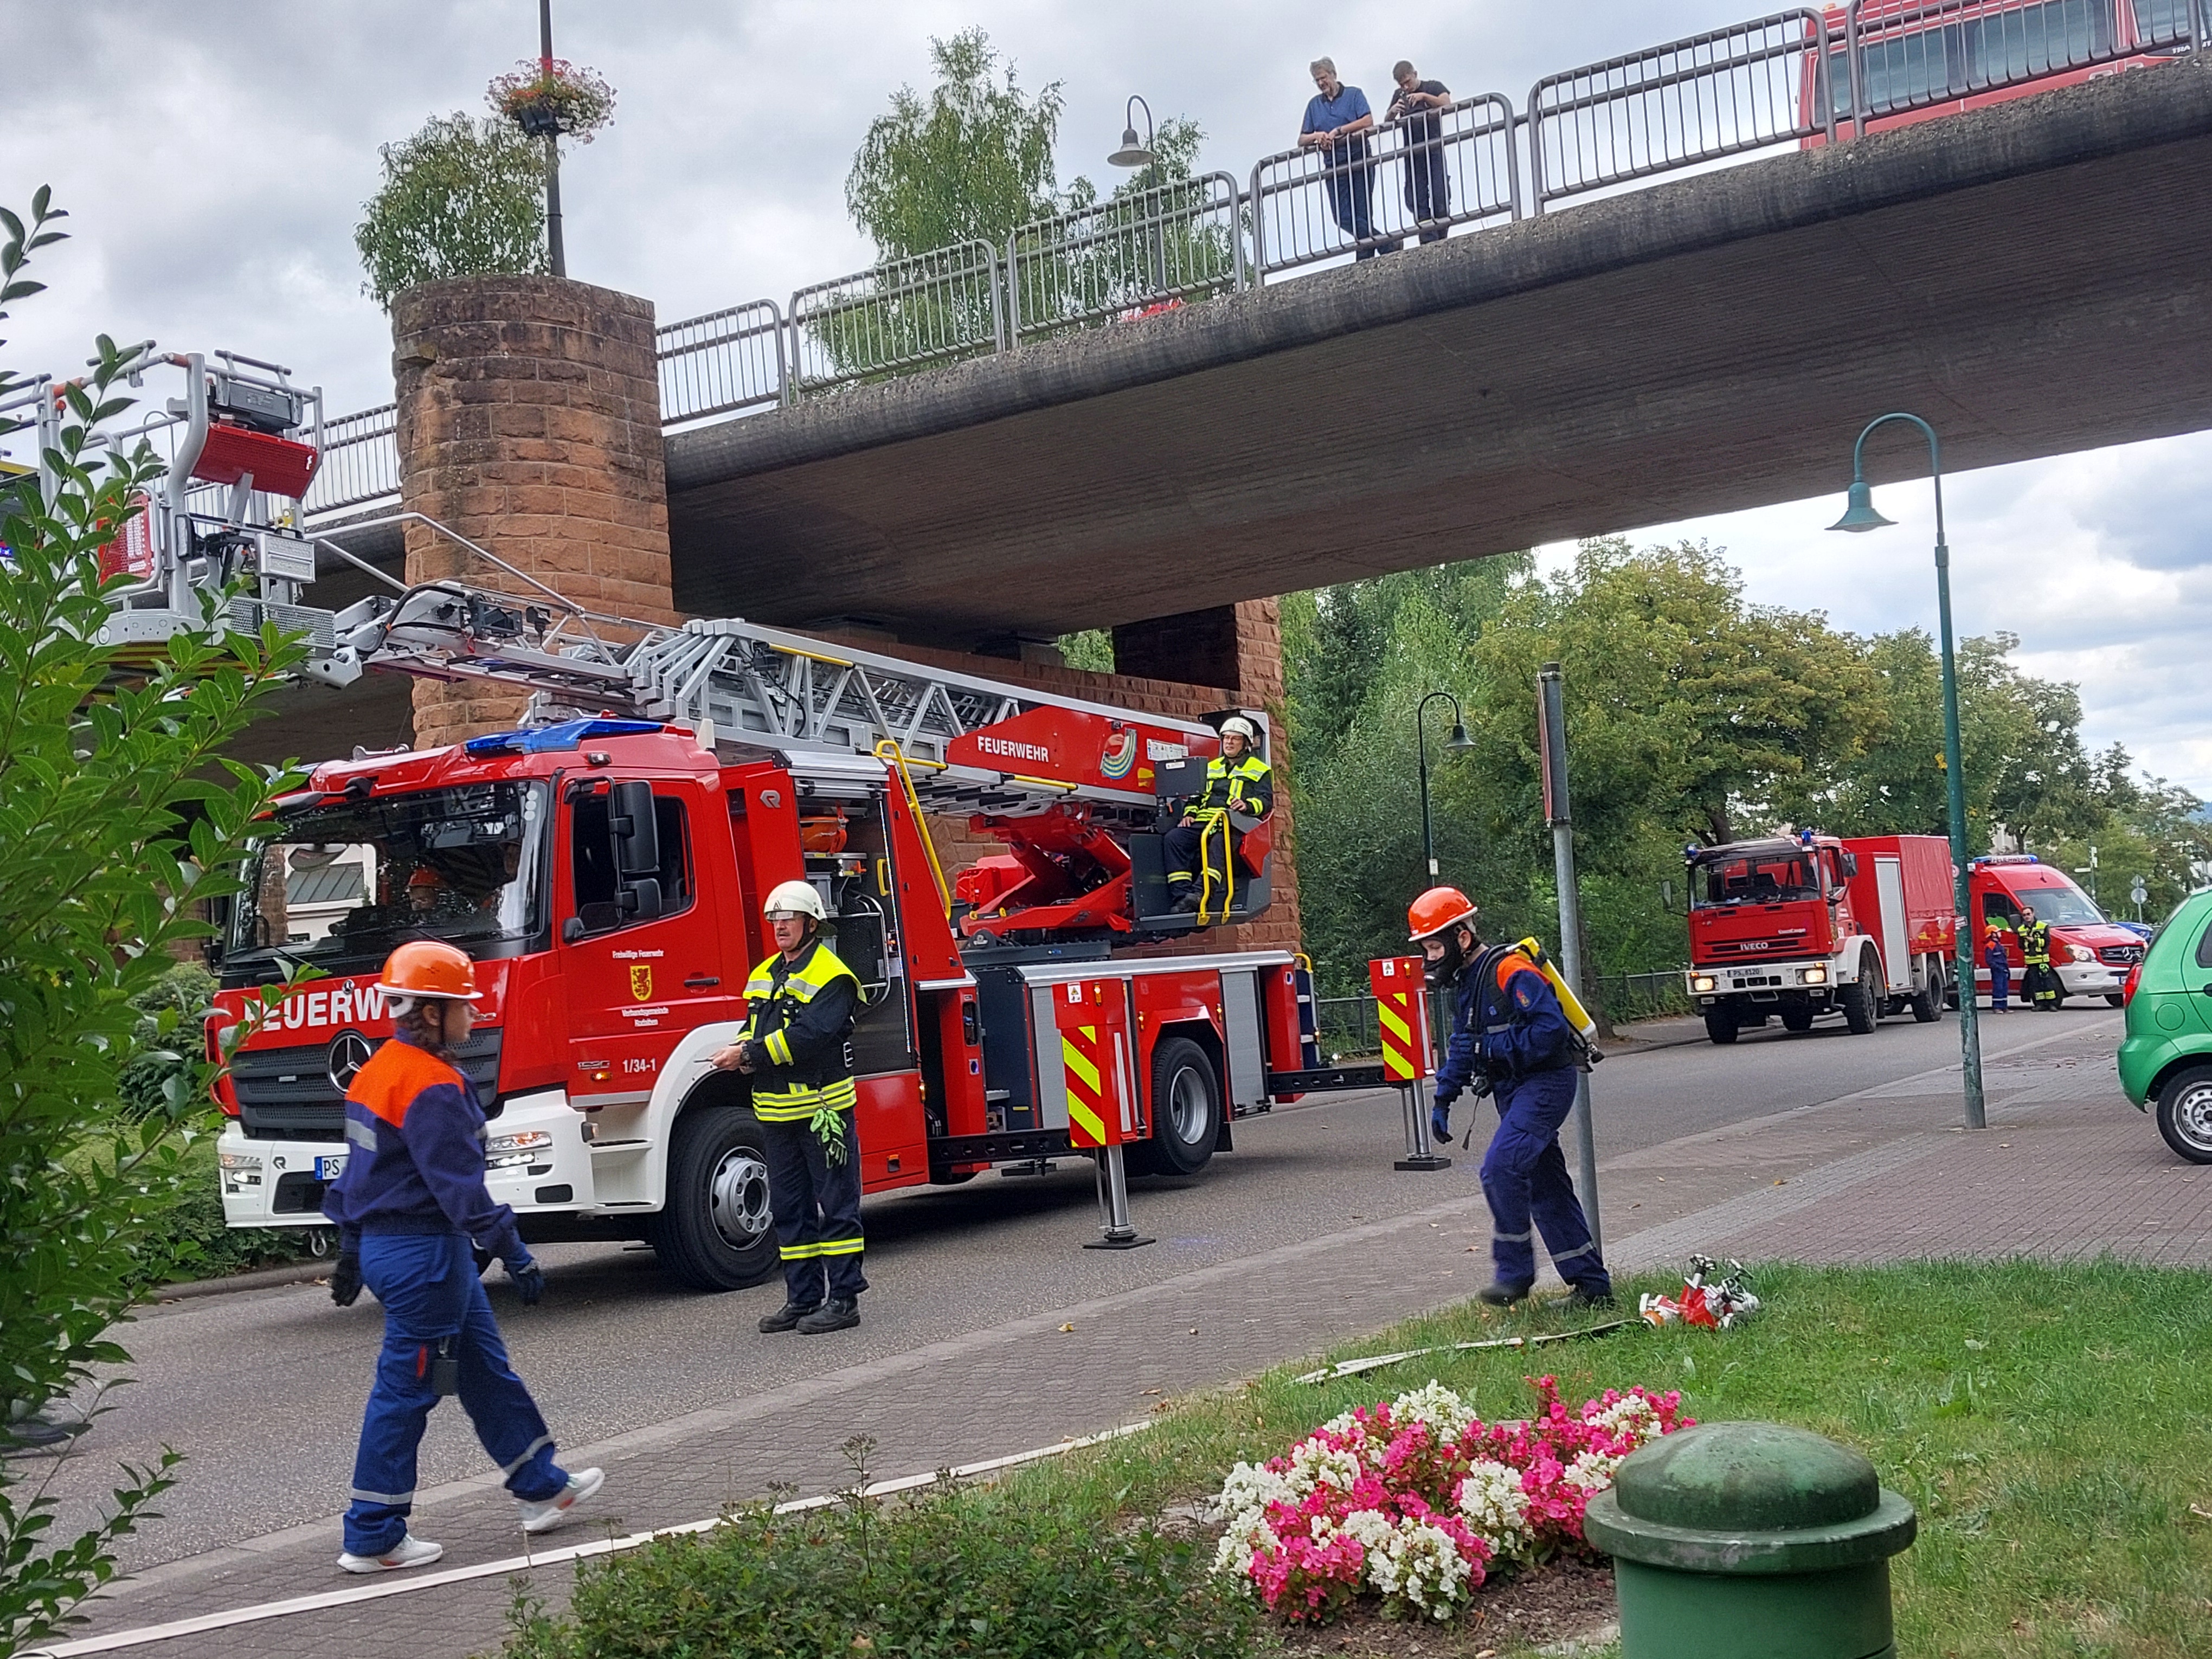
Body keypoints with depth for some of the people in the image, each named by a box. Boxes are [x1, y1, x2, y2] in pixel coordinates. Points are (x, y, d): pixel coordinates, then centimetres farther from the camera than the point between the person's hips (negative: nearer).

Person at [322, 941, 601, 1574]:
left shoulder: (381, 1070, 11)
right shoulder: (432, 1087, -20)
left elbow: (361, 1169, 18)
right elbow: (460, 1186, -23)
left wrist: (351, 1253, 24)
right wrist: (516, 1256, -17)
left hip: (385, 1241, 10)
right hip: (424, 1253, -10)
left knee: (485, 1367, 17)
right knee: (405, 1388, -1)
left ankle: (541, 1487, 28)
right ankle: (372, 1539, 8)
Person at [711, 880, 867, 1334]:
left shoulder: (832, 977, -10)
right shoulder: (764, 975, 16)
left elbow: (808, 1035, -22)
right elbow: (752, 1028, 15)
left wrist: (751, 1054, -21)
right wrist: (741, 1053, -9)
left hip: (822, 1109, -8)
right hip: (778, 1112, 8)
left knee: (836, 1206, -2)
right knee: (789, 1207, 11)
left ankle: (844, 1299, 2)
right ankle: (802, 1298, 19)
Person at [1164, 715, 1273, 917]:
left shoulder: (1259, 771, 17)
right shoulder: (1211, 768, 32)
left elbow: (1266, 801, 4)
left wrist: (1248, 805, -18)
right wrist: (1190, 813, 8)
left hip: (1234, 826, -5)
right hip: (1203, 822, 5)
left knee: (1220, 842, -41)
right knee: (1174, 838, -26)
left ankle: (1200, 894, -56)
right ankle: (1181, 897, -36)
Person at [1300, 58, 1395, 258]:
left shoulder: (1354, 94, 8)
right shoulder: (1314, 104, 19)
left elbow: (1368, 121, -8)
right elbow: (1301, 141, 17)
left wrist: (1338, 131, -11)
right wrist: (1316, 136, -5)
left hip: (1359, 161, -4)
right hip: (1333, 166, 4)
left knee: (1362, 215, -7)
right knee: (1342, 217, -9)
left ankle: (1365, 262, -4)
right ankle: (1388, 247, -5)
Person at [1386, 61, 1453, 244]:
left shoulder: (1433, 87, 8)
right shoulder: (1400, 95, 19)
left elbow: (1446, 103, -9)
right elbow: (1386, 122, 16)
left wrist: (1424, 96, -20)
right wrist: (1393, 111, -5)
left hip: (1434, 149, -3)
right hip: (1412, 153, 4)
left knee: (1440, 197, -9)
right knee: (1415, 200, -7)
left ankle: (1441, 240, -3)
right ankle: (1429, 242, -8)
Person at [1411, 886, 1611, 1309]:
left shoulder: (1511, 971, -19)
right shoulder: (1465, 982, 11)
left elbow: (1551, 1027, -27)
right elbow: (1462, 1047, 21)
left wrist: (1497, 1048, -21)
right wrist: (1443, 1099, 15)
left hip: (1546, 1081, -10)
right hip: (1515, 1090, 10)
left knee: (1502, 1166, -22)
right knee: (1545, 1185, 10)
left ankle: (1515, 1270, -10)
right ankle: (1591, 1285, 17)